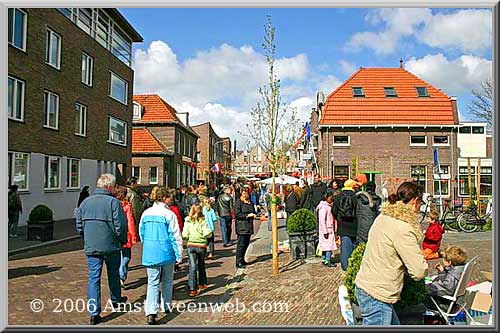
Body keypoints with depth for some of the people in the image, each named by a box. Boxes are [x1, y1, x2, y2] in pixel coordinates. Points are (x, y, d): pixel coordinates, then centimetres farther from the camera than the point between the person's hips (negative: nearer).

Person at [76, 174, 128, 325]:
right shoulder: (113, 202, -13)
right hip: (111, 246, -3)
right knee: (113, 274, 19)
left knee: (93, 278, 6)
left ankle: (94, 313, 4)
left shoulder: (85, 202, 5)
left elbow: (79, 226, 11)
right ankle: (116, 300, 39)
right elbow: (120, 226, -15)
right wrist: (123, 240, 2)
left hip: (91, 247, 3)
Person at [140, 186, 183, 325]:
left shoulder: (146, 213, 2)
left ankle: (151, 312, -8)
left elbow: (141, 233, 13)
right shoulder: (169, 214, -12)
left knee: (152, 282, 4)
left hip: (149, 252, 3)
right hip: (166, 251, -3)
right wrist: (179, 254, -2)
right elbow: (175, 236, -9)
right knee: (167, 281, 17)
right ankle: (166, 306, 31)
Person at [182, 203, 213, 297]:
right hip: (201, 246, 0)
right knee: (201, 265, 18)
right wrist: (210, 231, 7)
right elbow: (207, 234, -13)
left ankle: (193, 289, -5)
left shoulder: (188, 221, -4)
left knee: (192, 267, 0)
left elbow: (185, 235, -4)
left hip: (191, 245, 0)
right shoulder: (203, 221, -9)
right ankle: (202, 284, 33)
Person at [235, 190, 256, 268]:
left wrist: (253, 214, 3)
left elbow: (253, 212, 26)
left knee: (246, 244, 11)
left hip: (249, 226, 7)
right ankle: (238, 262, -3)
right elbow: (237, 214, -12)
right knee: (241, 244, -7)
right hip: (241, 227, -7)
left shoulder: (250, 203, 14)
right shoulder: (239, 202, -5)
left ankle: (242, 260, 23)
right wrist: (247, 215, -16)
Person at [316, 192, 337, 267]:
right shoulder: (324, 207, -16)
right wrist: (325, 232, -21)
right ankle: (328, 261, -4)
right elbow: (322, 220, -20)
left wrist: (334, 229, 19)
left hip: (330, 229, 9)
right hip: (326, 230, -9)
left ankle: (324, 259, 20)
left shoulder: (329, 206, 14)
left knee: (325, 245, 13)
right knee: (329, 245, -8)